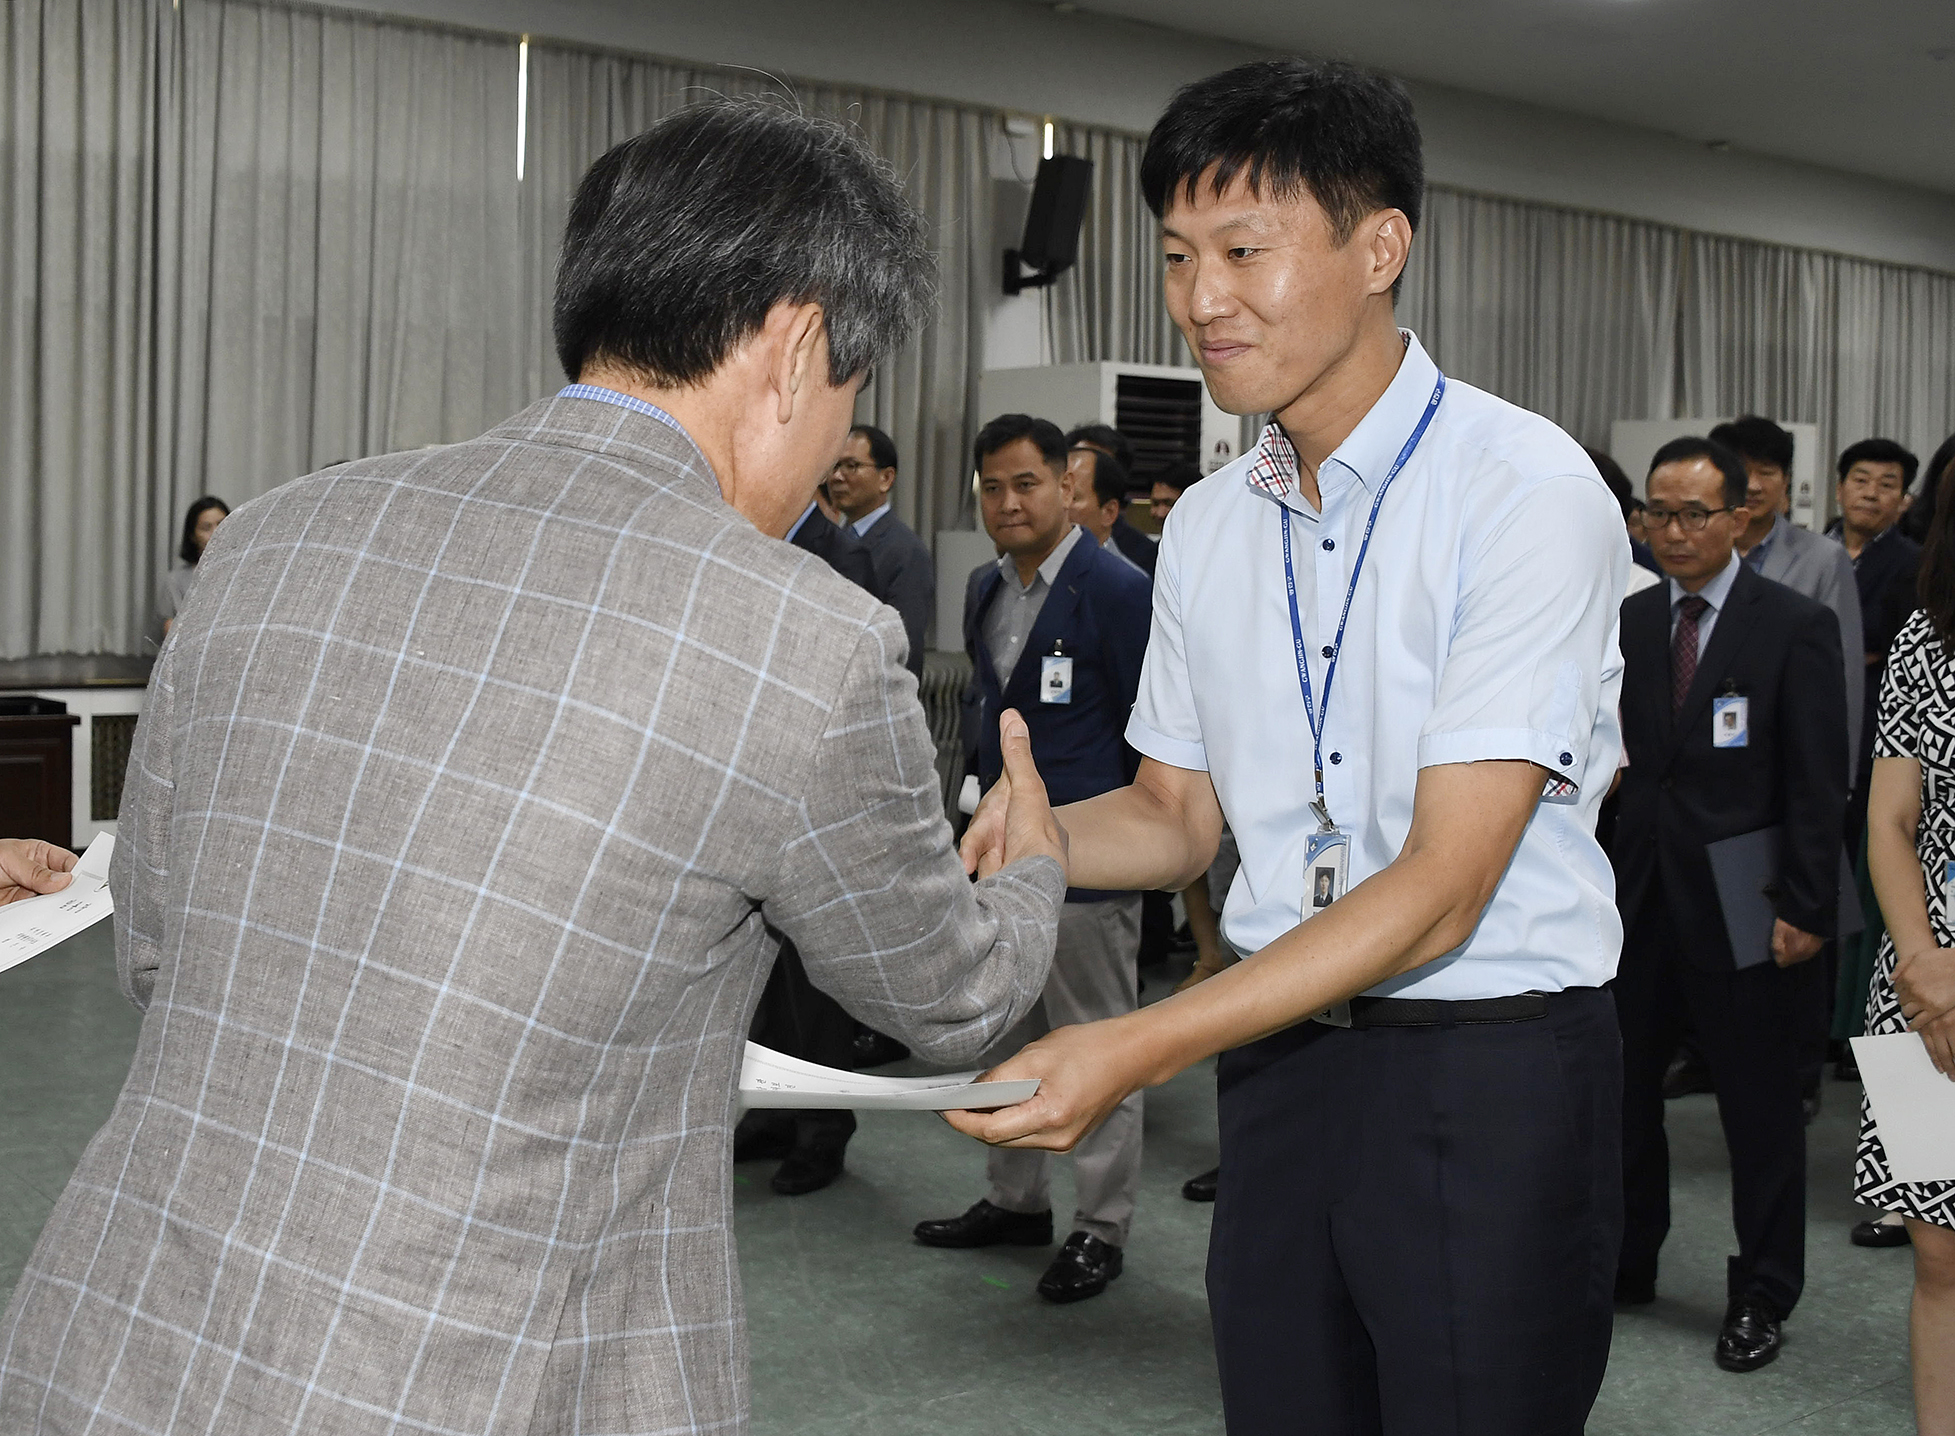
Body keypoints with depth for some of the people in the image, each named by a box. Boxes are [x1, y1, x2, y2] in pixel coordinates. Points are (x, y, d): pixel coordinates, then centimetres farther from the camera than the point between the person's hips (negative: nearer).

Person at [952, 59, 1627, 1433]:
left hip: (1492, 1074, -5)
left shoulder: (1527, 487, -14)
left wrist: (1140, 1048, -25)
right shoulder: (1207, 525, 9)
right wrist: (1021, 837, -6)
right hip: (1281, 1061, 6)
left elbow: (1444, 883, -19)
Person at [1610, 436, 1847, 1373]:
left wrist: (1806, 909, -12)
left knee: (1761, 1110, 7)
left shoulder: (1795, 627, -6)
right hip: (1639, 901, 4)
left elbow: (1817, 784, -8)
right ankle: (1625, 1263, 28)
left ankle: (1762, 1296, 22)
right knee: (1619, 1090, 10)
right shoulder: (1626, 625, 8)